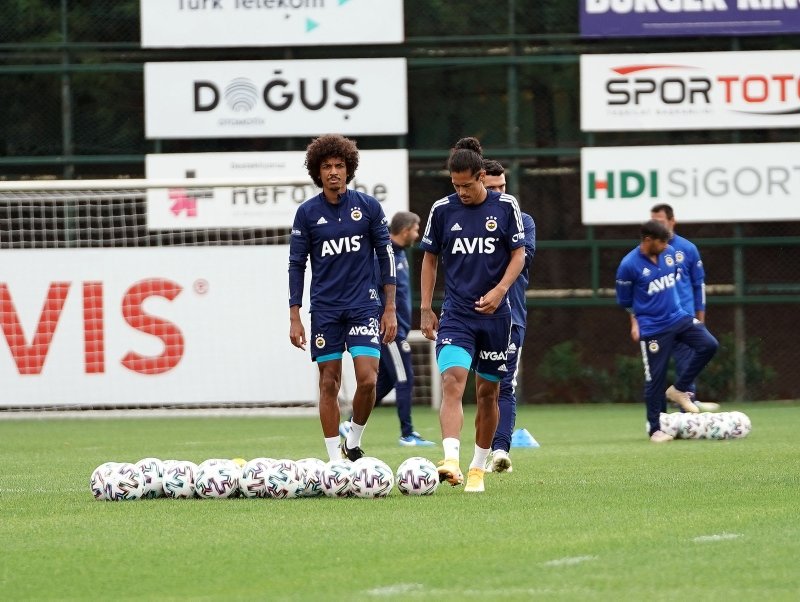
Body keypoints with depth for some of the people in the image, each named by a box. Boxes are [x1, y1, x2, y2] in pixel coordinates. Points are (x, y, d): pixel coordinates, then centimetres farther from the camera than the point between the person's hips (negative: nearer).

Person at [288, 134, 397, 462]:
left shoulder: (368, 206, 1)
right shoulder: (307, 213, 1)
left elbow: (386, 255, 6)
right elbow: (296, 265, 4)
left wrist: (390, 308, 2)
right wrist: (294, 318, 0)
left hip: (363, 306, 0)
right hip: (325, 309, 0)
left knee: (368, 379, -12)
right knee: (329, 383, 2)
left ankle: (354, 442, 11)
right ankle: (335, 461, 10)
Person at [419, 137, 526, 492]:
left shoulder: (505, 207, -1)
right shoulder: (442, 210, 2)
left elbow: (519, 254, 2)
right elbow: (430, 259, 11)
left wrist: (500, 290, -15)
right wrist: (425, 309, 6)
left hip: (495, 314, 0)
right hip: (456, 314, 0)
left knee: (487, 392, 8)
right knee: (452, 381, -21)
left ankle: (478, 469, 23)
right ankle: (451, 462, -34)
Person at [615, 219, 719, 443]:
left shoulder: (670, 253, 0)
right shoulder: (629, 265, -16)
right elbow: (625, 301, -2)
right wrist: (636, 322, 8)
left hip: (677, 317, 5)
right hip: (652, 329, -5)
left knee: (708, 345, -13)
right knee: (655, 378, -1)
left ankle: (678, 390, 3)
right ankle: (655, 428, 12)